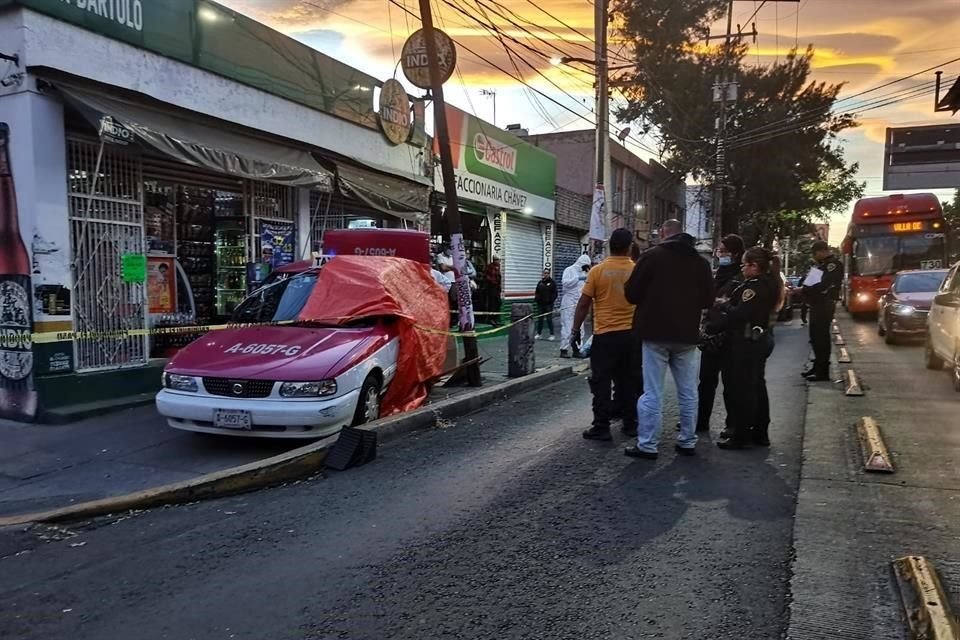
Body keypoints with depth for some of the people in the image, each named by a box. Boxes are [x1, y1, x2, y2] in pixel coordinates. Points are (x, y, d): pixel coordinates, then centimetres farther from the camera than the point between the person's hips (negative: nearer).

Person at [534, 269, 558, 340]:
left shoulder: (552, 282, -1)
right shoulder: (540, 282, 12)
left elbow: (555, 293, -5)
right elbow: (537, 292, 18)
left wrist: (553, 300, -15)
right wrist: (536, 299, 3)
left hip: (549, 304, -5)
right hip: (540, 303, 5)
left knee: (549, 319, -4)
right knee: (540, 319, 10)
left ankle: (552, 334, 2)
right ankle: (539, 334, 19)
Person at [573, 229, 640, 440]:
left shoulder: (598, 271, -7)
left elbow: (583, 304, -5)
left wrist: (576, 330, 5)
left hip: (605, 335, -3)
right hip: (631, 334, 3)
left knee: (601, 382, 3)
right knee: (628, 381, 13)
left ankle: (601, 427, 3)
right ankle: (630, 423, 20)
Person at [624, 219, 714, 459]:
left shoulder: (651, 256, -6)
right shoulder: (701, 262, 6)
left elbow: (632, 294, -5)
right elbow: (708, 300, 9)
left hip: (656, 332, -3)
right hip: (687, 334, 4)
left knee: (652, 392, -1)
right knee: (688, 392, 12)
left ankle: (647, 445, 2)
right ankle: (687, 442, 19)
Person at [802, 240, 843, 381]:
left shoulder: (834, 264, -13)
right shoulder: (823, 264, 19)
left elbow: (823, 287, -23)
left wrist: (803, 290, -19)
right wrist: (803, 289, 3)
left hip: (824, 305, -10)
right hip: (817, 305, 10)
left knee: (821, 337, -7)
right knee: (815, 336, 16)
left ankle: (823, 372, -2)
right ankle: (817, 366, 27)